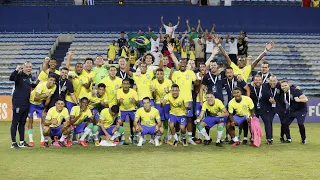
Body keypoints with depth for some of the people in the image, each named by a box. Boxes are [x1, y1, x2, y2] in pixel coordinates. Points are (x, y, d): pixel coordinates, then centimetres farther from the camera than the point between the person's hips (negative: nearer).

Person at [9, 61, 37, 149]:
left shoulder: (30, 76, 12)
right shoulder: (19, 75, -10)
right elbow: (11, 78, -31)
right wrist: (16, 70, -44)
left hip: (26, 103, 8)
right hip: (18, 103, -7)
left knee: (22, 123, 14)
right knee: (15, 122, -2)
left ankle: (22, 142, 21)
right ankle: (13, 142, 1)